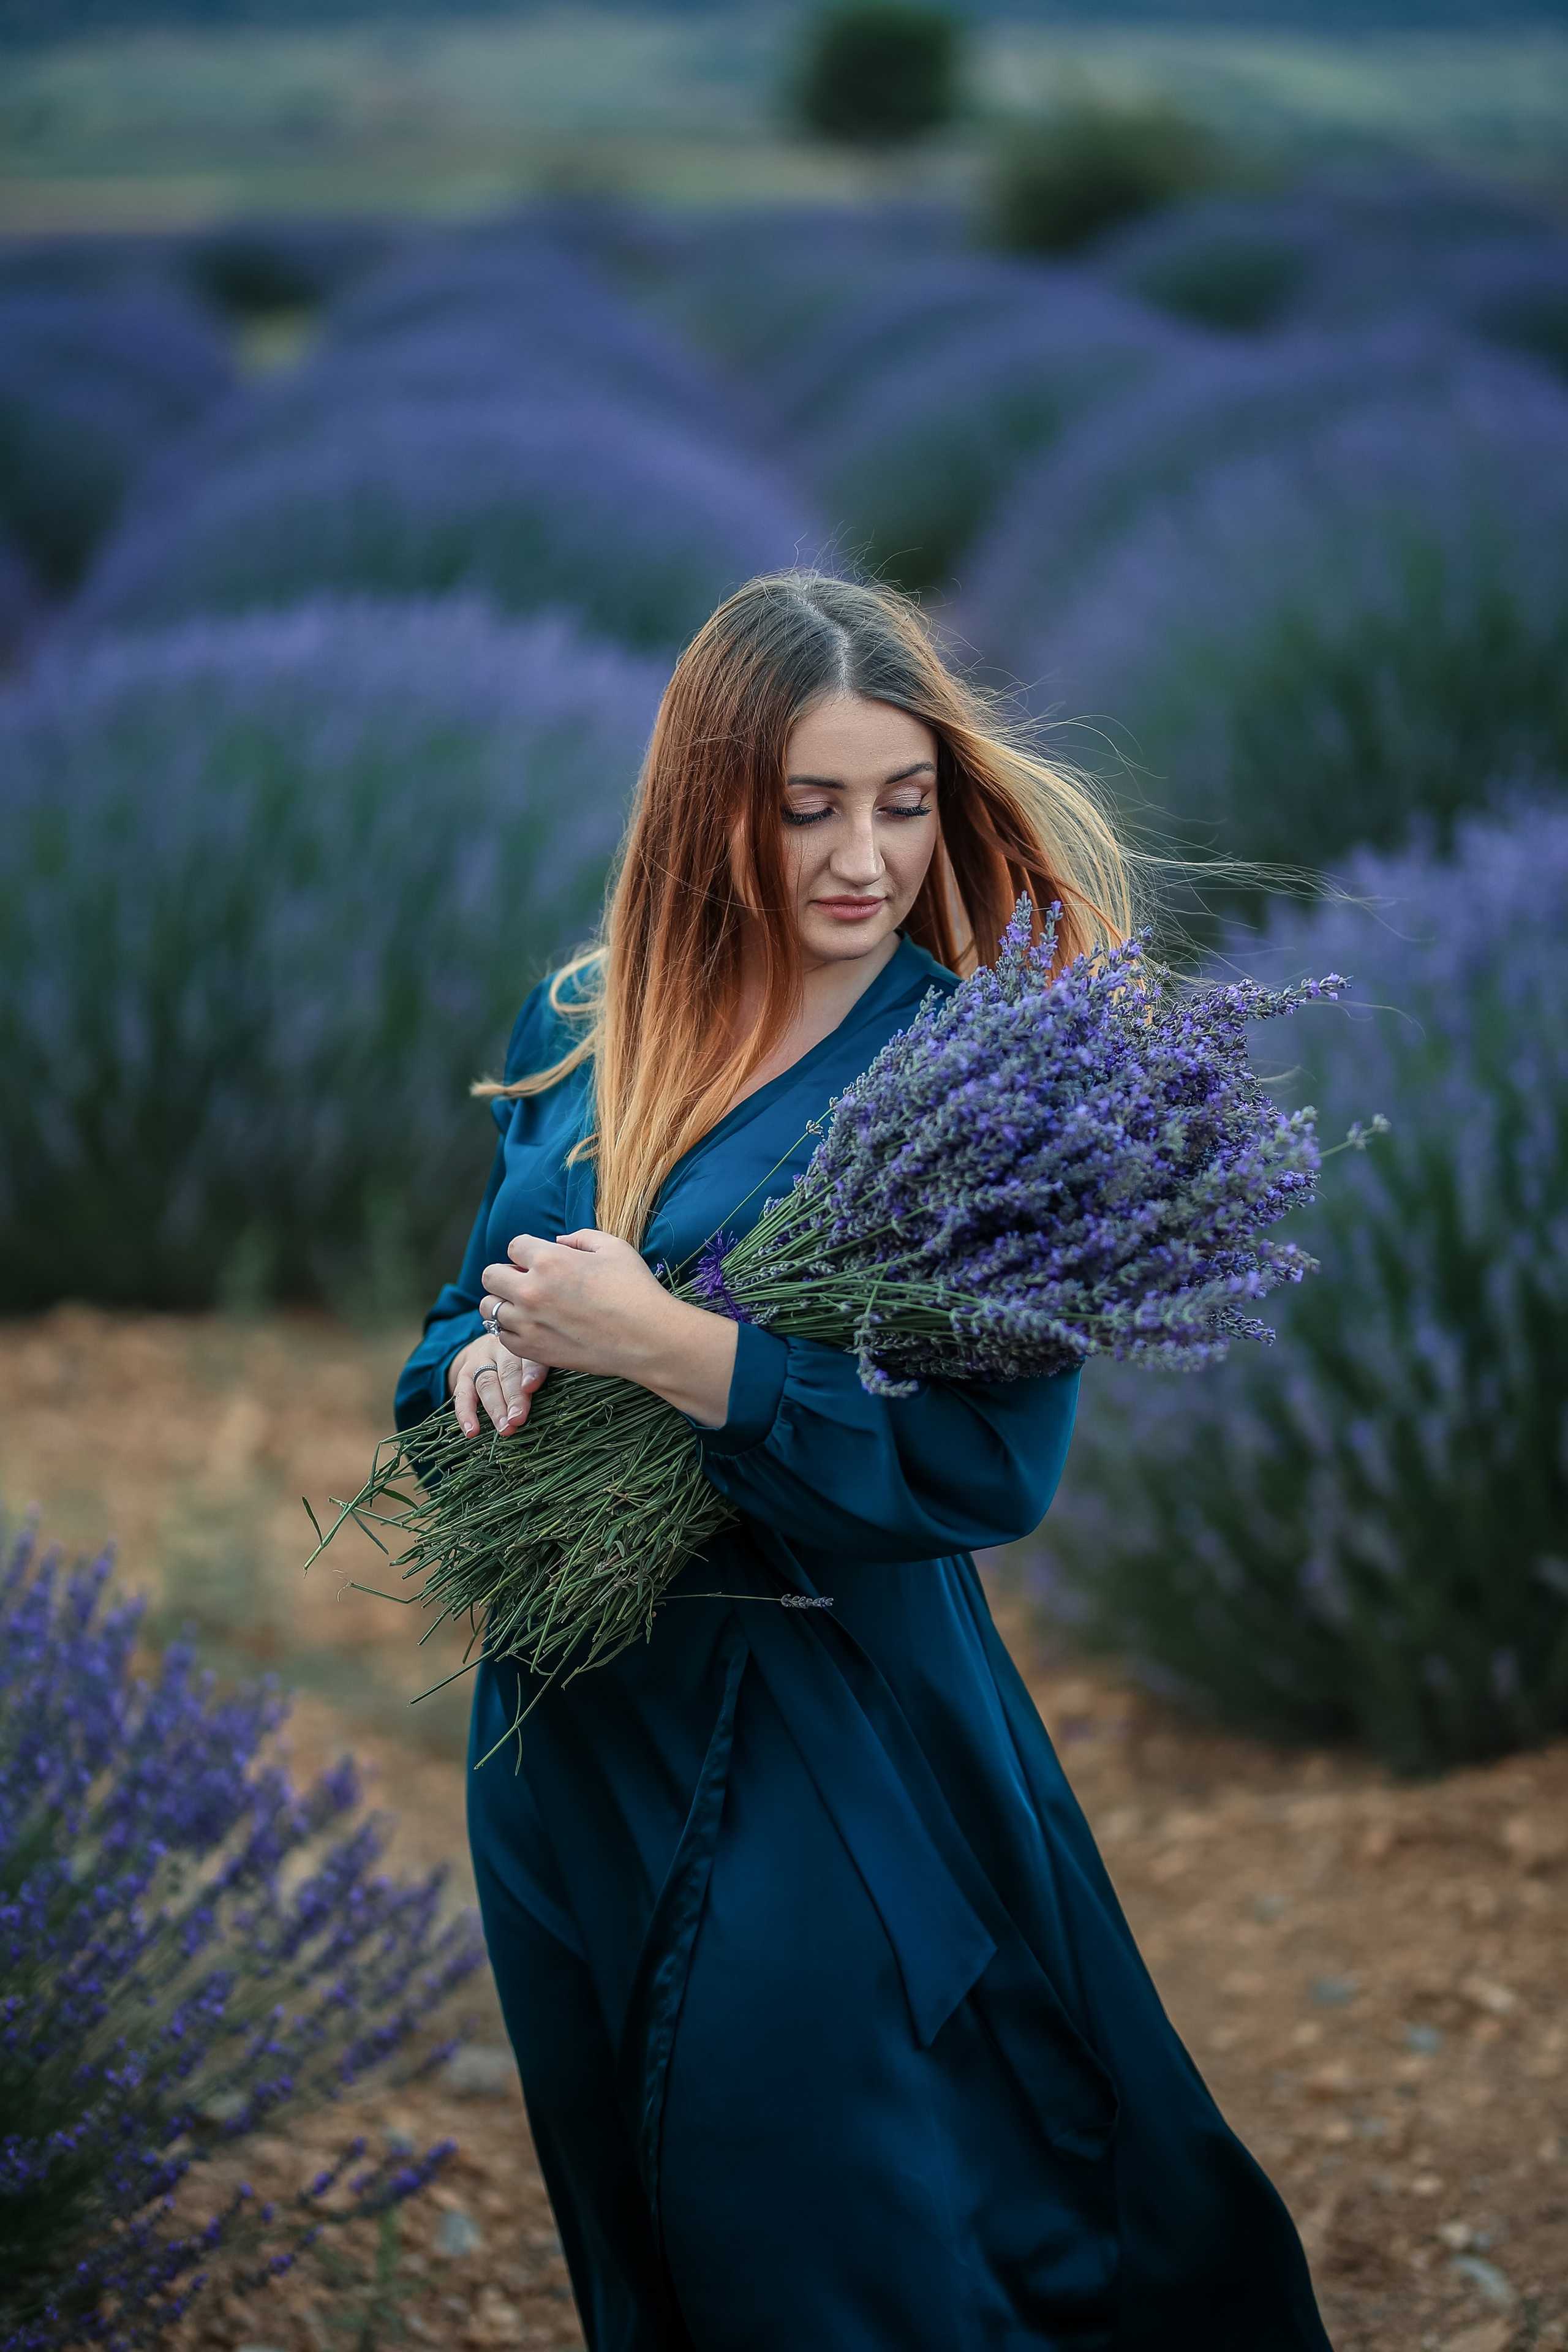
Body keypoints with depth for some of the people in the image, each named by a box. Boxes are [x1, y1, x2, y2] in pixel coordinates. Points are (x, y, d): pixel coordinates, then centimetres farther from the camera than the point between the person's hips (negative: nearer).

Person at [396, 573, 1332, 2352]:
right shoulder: (580, 1035, 4)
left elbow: (989, 1465, -21)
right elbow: (473, 1311, 14)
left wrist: (657, 1344, -23)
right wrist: (479, 1365, -10)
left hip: (833, 1753, -5)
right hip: (573, 1726, 6)